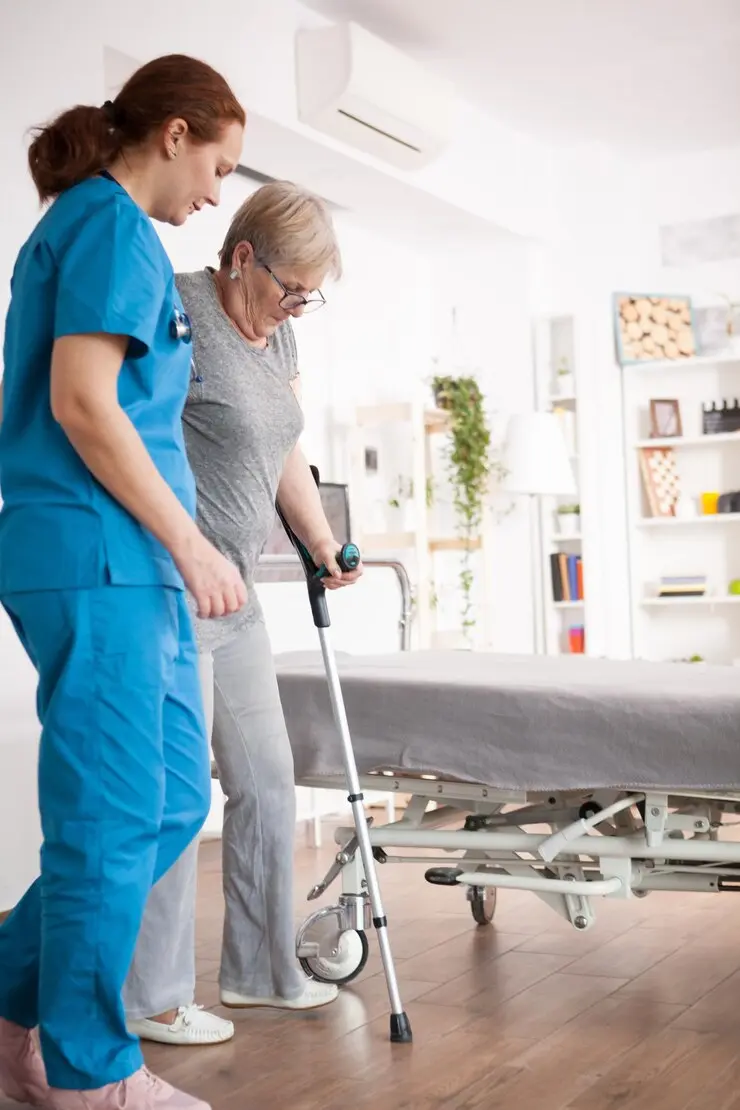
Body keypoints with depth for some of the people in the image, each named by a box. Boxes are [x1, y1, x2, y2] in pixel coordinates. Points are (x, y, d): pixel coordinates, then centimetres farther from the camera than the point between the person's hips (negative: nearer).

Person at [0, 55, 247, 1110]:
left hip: (131, 565, 10)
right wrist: (192, 546, -13)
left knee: (174, 802, 12)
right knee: (112, 821, -3)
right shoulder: (112, 224, -7)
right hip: (96, 557, -10)